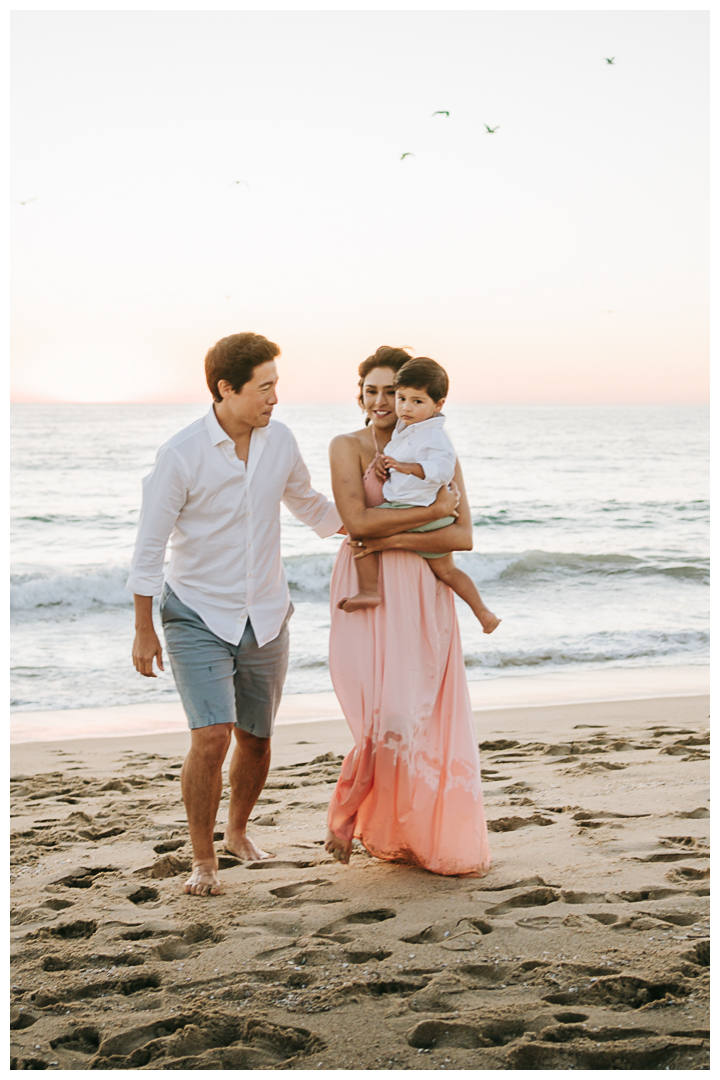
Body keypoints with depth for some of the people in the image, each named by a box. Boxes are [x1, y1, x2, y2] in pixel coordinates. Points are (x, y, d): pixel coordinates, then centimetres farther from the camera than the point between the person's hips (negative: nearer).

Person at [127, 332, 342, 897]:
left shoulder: (280, 441, -3)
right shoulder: (181, 455, -17)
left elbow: (310, 506, 18)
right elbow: (150, 544, -9)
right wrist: (144, 631, -6)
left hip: (265, 617, 5)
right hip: (199, 617, -4)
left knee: (255, 739, 14)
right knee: (211, 738, -16)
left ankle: (238, 833, 39)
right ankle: (203, 859, 2)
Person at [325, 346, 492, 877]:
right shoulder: (348, 447, 0)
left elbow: (463, 537, -3)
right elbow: (357, 522, -14)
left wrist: (391, 539, -13)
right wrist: (431, 511, -13)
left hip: (423, 598, 3)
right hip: (368, 595, -3)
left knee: (431, 718, 4)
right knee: (392, 718, -13)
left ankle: (427, 837, 20)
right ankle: (346, 814, 10)